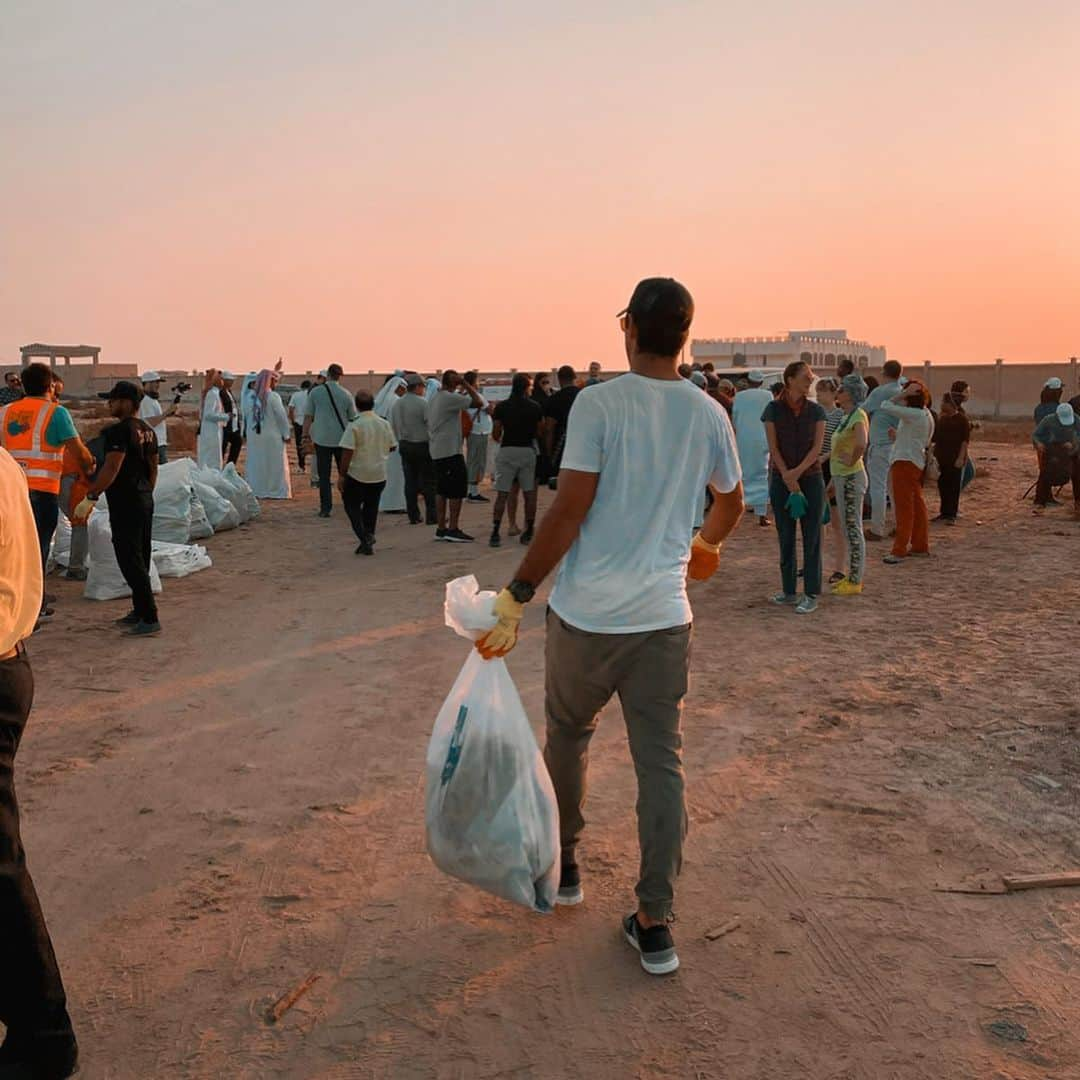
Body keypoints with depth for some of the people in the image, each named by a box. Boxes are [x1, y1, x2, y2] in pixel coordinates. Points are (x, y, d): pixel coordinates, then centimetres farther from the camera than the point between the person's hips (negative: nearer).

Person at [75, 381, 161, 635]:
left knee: (130, 560, -7)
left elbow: (111, 469, -22)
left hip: (125, 504, -9)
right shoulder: (148, 431, 11)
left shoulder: (119, 431, -17)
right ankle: (140, 611, 25)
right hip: (145, 501, 10)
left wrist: (91, 496, -18)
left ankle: (150, 618, -8)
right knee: (141, 558, 16)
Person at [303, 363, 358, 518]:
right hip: (342, 439, 1)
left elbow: (308, 417, -1)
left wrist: (306, 437, 7)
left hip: (321, 439, -1)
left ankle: (325, 508, 1)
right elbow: (353, 419, 5)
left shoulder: (315, 392, -2)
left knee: (324, 475, 4)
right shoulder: (346, 394, -1)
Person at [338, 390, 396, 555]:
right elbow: (392, 447, 10)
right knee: (371, 507, 16)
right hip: (379, 474, 4)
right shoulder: (385, 424, -1)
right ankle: (369, 537, 17)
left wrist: (341, 475, -10)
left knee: (352, 506, 9)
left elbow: (347, 452, -17)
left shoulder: (354, 426, -16)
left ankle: (364, 538, -7)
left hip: (358, 474, -4)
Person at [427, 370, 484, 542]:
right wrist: (465, 384, -8)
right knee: (457, 491, -5)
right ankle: (453, 529, -5)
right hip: (451, 451, -9)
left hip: (436, 452, 9)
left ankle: (441, 528, 13)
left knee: (442, 490, 11)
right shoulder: (451, 398, -13)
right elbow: (478, 402, -17)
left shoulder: (433, 400, 13)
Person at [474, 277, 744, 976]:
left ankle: (564, 865, 37)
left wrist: (519, 594, -9)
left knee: (568, 735, 20)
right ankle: (654, 923, 10)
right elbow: (731, 505, 19)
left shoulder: (599, 403, -10)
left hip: (586, 613, -2)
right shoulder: (709, 414, 4)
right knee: (662, 763, 7)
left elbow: (569, 512, -16)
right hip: (665, 617, 3)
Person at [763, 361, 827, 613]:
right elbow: (773, 447, -5)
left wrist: (797, 472, -15)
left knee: (811, 537, -1)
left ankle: (811, 594, 4)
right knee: (785, 536, 7)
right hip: (781, 479, 0)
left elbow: (817, 447, -4)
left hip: (811, 478, 0)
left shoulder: (816, 411, 2)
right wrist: (788, 479, -12)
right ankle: (789, 591, 17)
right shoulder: (774, 409, -2)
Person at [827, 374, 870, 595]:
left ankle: (855, 582, 2)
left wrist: (852, 461, -21)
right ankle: (850, 577, 22)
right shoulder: (846, 416, 14)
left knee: (853, 529, -4)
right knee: (846, 528, 14)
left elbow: (861, 443, -36)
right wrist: (834, 479, 21)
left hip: (852, 478, -10)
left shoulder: (858, 416, -16)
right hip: (842, 478, 10)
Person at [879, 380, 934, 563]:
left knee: (904, 507, -8)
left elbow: (885, 407, -22)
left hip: (905, 462, -10)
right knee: (917, 505, 15)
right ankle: (920, 545, 24)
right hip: (917, 462, 10)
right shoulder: (925, 414, 11)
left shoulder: (913, 414, -19)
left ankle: (899, 550, -6)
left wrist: (905, 392, -17)